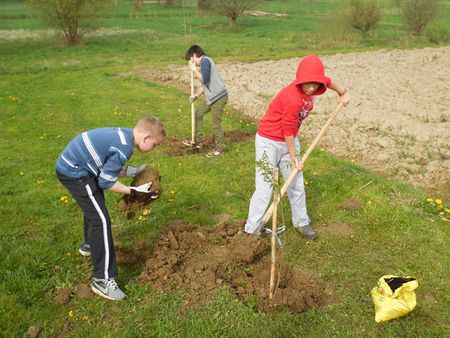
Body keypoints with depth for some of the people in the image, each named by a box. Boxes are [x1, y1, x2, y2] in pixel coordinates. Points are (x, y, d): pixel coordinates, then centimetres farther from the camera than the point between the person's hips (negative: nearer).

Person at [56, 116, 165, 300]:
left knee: (94, 206, 30)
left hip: (69, 164, 11)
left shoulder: (123, 133, 4)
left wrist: (131, 171, 5)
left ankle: (89, 244, 56)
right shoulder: (124, 148, -25)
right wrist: (134, 191, -15)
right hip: (74, 173, -11)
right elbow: (105, 182, -18)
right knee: (101, 220, -11)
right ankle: (102, 280, -7)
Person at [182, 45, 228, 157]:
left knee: (215, 123, -3)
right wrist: (196, 95, 10)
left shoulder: (205, 60, -13)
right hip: (211, 97, 10)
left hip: (219, 97, -10)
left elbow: (204, 79, -24)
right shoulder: (203, 63, 16)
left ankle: (220, 147, 13)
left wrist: (194, 69, -11)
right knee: (198, 114, 19)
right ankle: (197, 140, 31)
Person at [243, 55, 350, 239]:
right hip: (269, 142, -8)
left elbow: (327, 81, 18)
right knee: (264, 189, -8)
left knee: (297, 185, 14)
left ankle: (301, 222, 31)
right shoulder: (293, 97, -31)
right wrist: (293, 157, -12)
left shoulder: (312, 86, -8)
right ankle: (251, 231, 2)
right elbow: (288, 130, -22)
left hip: (289, 140, 8)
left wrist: (342, 93, 30)